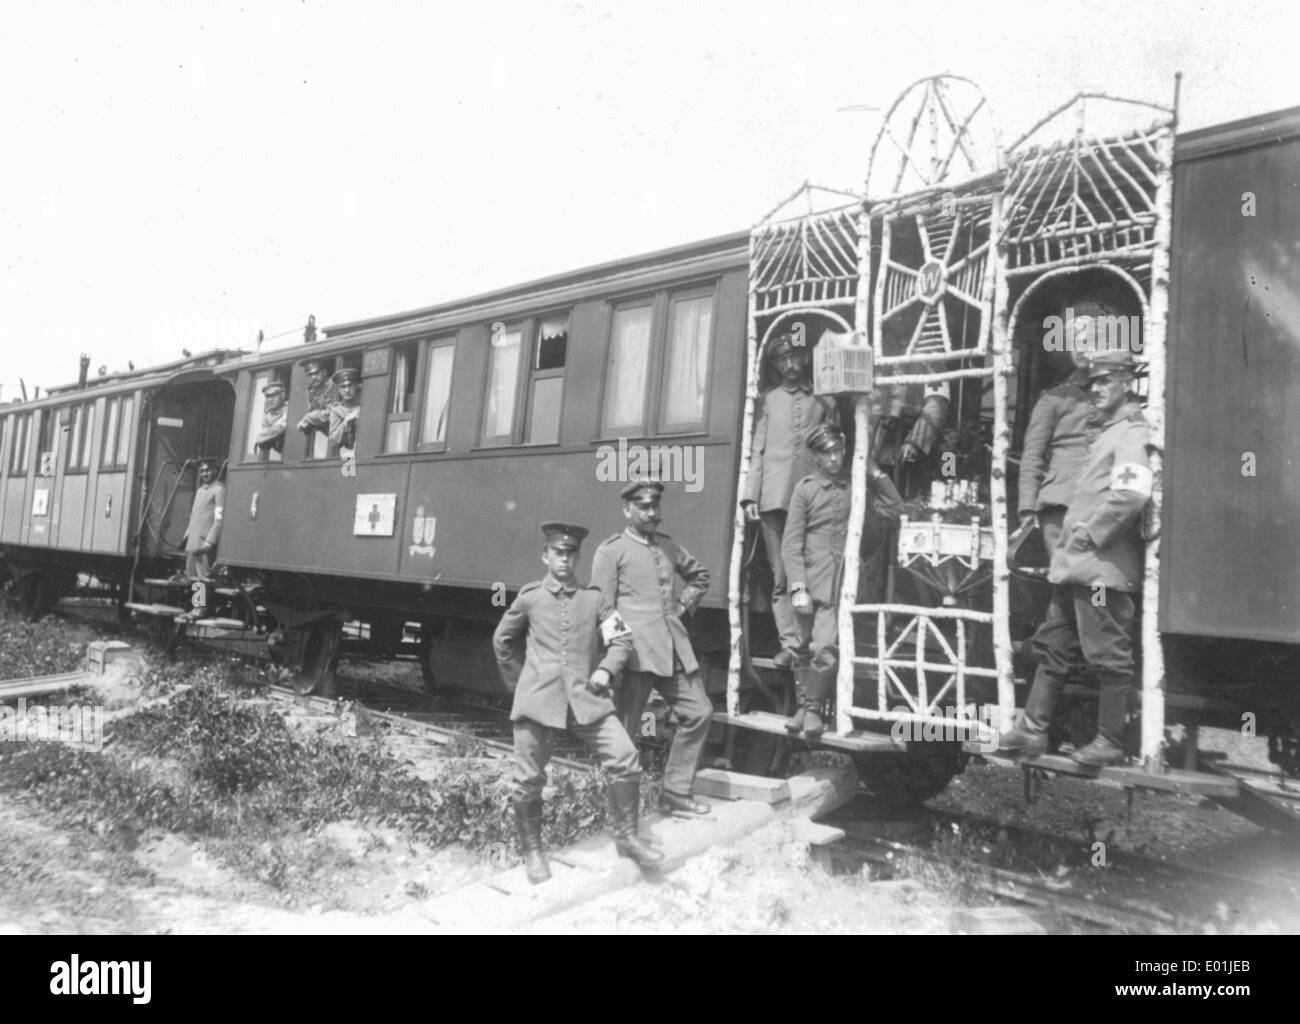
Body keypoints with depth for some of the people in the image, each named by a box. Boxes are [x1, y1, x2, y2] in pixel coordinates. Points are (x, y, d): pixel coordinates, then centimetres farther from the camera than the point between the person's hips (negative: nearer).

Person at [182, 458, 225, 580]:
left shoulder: (219, 489, -7)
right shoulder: (200, 490, 21)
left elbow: (219, 519, -14)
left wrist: (209, 541, -20)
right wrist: (187, 535, 16)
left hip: (204, 543, -9)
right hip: (192, 541, 9)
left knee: (203, 578, -12)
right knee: (190, 576, 8)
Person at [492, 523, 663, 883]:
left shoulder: (593, 598, 8)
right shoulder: (529, 597, 5)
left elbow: (622, 638, 13)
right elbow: (502, 640, 17)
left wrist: (606, 669, -1)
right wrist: (518, 680, 17)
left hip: (585, 697, 1)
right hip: (537, 698, -1)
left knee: (625, 758, -11)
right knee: (529, 779, 3)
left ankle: (626, 837, 8)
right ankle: (532, 851, 26)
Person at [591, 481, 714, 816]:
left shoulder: (669, 546, 16)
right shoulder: (611, 551, -2)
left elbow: (700, 576, 32)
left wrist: (684, 605, 16)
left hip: (675, 650, 7)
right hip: (635, 651, -6)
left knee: (700, 712, 5)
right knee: (623, 730, -2)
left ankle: (676, 791, 17)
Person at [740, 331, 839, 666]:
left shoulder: (824, 401, 13)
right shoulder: (767, 400, 14)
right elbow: (756, 450, 9)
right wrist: (750, 495, -1)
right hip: (774, 497, 1)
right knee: (781, 576, -1)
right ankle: (791, 643, 3)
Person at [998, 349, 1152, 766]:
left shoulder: (1132, 434, -9)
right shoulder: (1107, 432, 22)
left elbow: (1129, 495, -25)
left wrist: (1088, 535, -16)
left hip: (1102, 566, -10)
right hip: (1076, 564, 10)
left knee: (1108, 656, -1)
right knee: (1053, 647, 12)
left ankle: (1110, 743, 9)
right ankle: (1032, 730, 18)